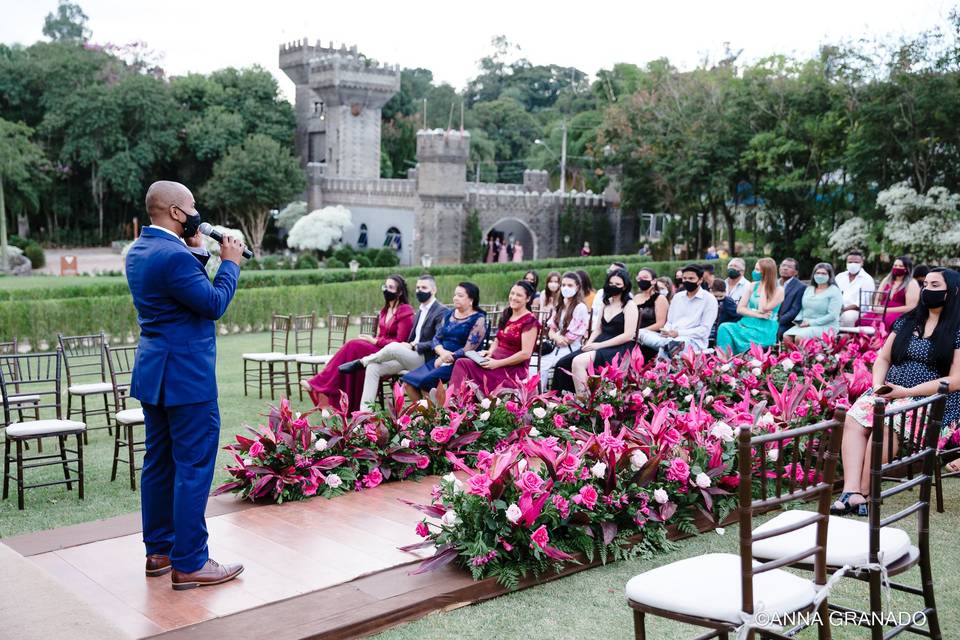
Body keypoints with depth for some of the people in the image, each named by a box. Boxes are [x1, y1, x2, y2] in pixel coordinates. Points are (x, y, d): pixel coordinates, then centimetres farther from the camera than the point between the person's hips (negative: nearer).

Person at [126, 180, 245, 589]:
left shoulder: (139, 250, 10)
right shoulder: (173, 256, -21)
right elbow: (214, 304, -17)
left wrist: (198, 251, 9)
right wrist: (230, 262, -5)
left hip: (154, 372, 10)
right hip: (186, 376, -10)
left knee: (159, 462, 15)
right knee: (194, 467, -4)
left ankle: (158, 551, 25)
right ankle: (189, 563, 2)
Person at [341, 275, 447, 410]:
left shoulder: (441, 312, -7)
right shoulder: (420, 311, 21)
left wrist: (413, 346, -17)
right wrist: (407, 345, 1)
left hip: (425, 360, -9)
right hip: (412, 355, 9)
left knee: (393, 347, -33)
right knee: (373, 367, -11)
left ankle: (361, 362, -11)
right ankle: (365, 410, -17)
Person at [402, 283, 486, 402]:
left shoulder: (478, 320, -5)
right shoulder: (449, 314, 15)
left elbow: (468, 350, -12)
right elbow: (436, 339, 11)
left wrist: (444, 359, -10)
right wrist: (442, 352, -11)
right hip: (440, 359, 7)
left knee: (425, 381, -27)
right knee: (408, 382, -12)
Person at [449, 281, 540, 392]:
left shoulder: (530, 321, -8)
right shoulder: (507, 315, 16)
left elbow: (525, 353, -15)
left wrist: (497, 363, -16)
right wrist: (490, 352, 1)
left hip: (514, 370, -7)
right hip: (496, 362, 7)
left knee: (463, 365, -25)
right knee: (461, 363, -18)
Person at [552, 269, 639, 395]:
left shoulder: (630, 306, -3)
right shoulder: (605, 304, 19)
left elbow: (628, 335, -13)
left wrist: (600, 345, -15)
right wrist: (589, 344, -3)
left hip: (619, 350, -7)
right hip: (601, 346, 7)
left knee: (578, 362, -30)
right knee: (563, 363, -16)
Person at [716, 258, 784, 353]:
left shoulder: (779, 291, -3)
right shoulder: (753, 286, 11)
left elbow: (763, 309, -15)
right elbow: (739, 309, 6)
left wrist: (763, 286, -7)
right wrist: (758, 314, -11)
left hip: (765, 331, -5)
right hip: (747, 324, 5)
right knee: (724, 328, -24)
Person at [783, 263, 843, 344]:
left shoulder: (834, 292, -4)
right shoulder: (809, 289, 17)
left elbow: (832, 315, -13)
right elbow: (802, 308, 21)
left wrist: (811, 323, -17)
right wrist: (798, 320, -1)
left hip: (825, 326, -6)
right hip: (805, 324, 6)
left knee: (800, 338, -32)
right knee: (786, 337, -22)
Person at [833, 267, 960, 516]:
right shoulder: (907, 321, 14)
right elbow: (883, 358, 15)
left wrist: (908, 391, -16)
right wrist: (878, 386, -5)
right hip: (889, 393, 5)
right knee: (853, 419, -23)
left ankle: (863, 493, -21)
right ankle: (851, 491, -34)